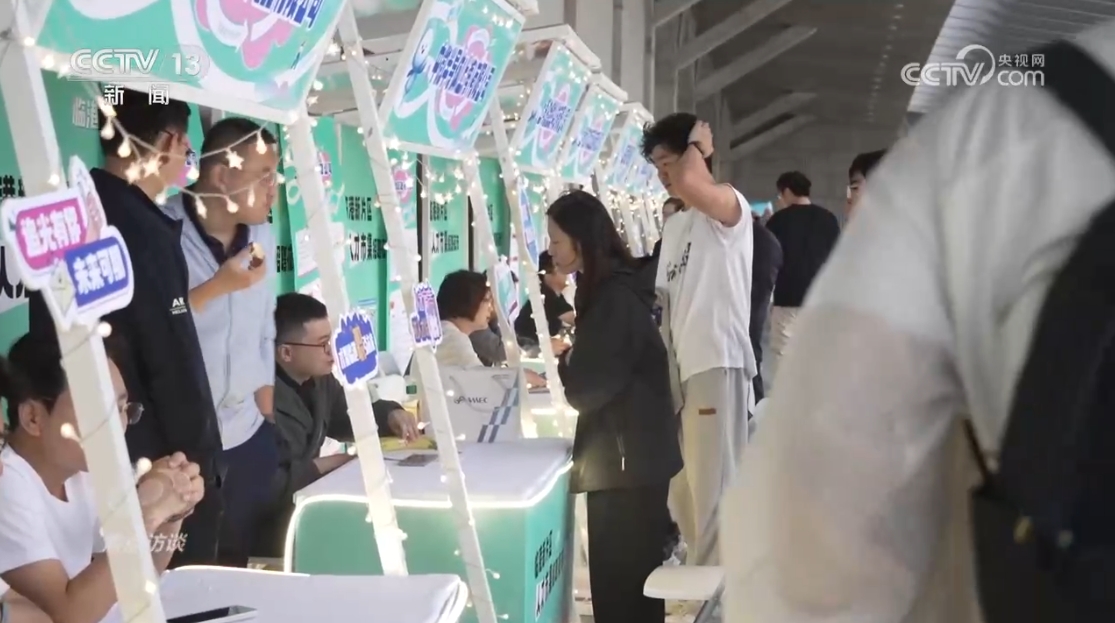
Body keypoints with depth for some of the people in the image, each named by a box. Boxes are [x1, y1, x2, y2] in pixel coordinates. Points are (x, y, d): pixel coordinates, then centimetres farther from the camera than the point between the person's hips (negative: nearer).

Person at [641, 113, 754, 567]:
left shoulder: (729, 207, -6)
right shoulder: (673, 226, 19)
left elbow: (689, 184, -29)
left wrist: (697, 146, -9)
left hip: (718, 364, -8)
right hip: (680, 367, 9)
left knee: (712, 490, -4)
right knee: (684, 491, 14)